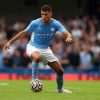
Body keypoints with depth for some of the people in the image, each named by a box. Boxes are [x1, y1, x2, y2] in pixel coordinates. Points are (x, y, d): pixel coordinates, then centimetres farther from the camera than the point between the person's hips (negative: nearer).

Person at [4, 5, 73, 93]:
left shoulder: (55, 24, -14)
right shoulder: (35, 23, -17)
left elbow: (66, 33, -26)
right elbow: (23, 33, -4)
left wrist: (69, 37, -52)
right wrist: (10, 42, -3)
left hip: (46, 49, 3)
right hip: (33, 47, -3)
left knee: (60, 70, 2)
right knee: (37, 57, -41)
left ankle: (60, 89, 29)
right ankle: (34, 80, -27)